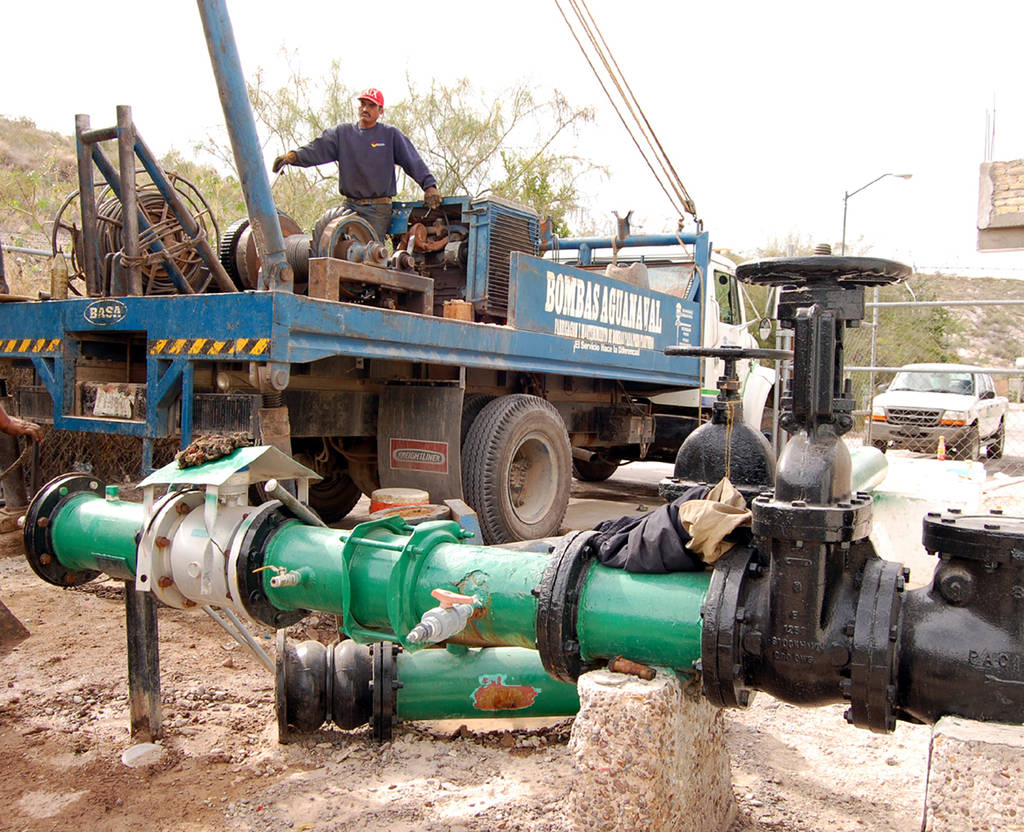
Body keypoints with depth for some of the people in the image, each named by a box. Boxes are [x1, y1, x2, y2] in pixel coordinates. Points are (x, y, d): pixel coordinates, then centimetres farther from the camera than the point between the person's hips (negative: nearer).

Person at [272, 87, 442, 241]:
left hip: (378, 209, -3)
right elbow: (317, 149, -1)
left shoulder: (391, 134, 7)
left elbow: (413, 161, 2)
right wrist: (294, 156, -19)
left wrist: (429, 186, -11)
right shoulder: (342, 132, 12)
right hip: (350, 206, 3)